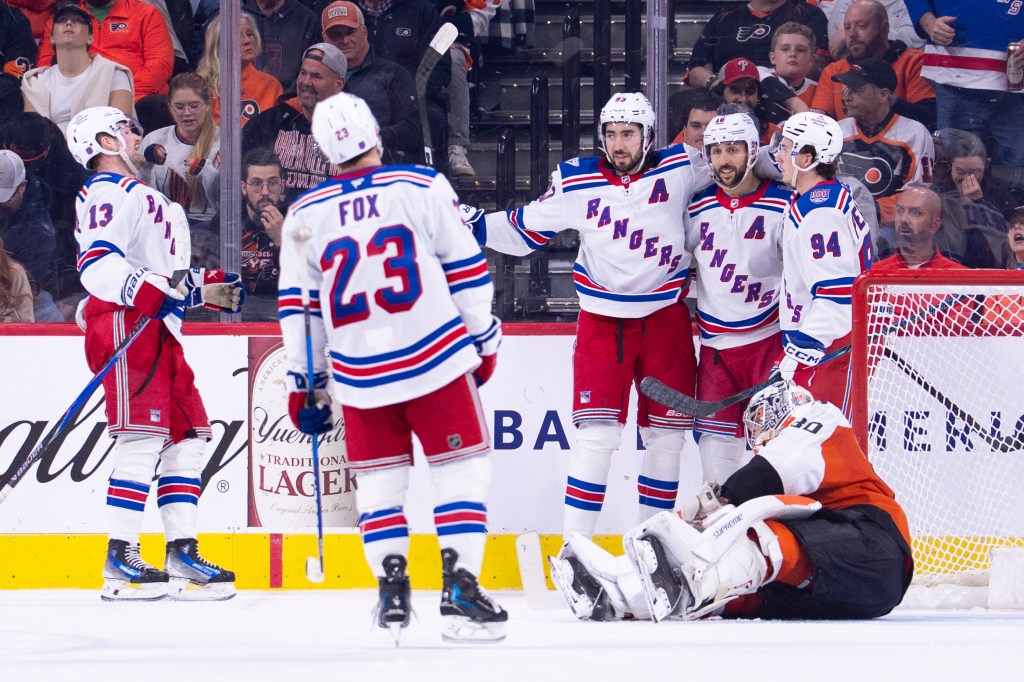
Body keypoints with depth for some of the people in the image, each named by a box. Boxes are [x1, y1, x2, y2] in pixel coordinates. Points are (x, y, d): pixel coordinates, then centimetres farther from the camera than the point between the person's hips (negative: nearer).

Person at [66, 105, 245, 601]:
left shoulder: (140, 196, 30)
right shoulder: (110, 192, -4)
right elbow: (97, 264, -19)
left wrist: (209, 288, 24)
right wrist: (151, 291, -29)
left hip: (157, 328, 11)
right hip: (121, 323, -11)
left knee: (187, 435, 7)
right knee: (142, 437, -16)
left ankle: (183, 554, 8)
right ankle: (120, 562, -18)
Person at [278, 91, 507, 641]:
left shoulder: (304, 216, 4)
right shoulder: (423, 187, -4)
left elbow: (298, 308, 10)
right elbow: (466, 267, -1)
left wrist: (303, 382, 19)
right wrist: (484, 339, 10)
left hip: (359, 373, 2)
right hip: (435, 360, -2)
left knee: (379, 477, 16)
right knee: (460, 469, 4)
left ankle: (392, 593, 10)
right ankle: (460, 587, -6)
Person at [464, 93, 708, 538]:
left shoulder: (680, 167, -5)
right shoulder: (576, 182, -5)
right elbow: (526, 229, 5)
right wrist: (474, 223, -4)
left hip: (665, 318, 2)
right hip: (603, 320, -2)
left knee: (667, 434, 7)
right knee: (597, 434, -9)